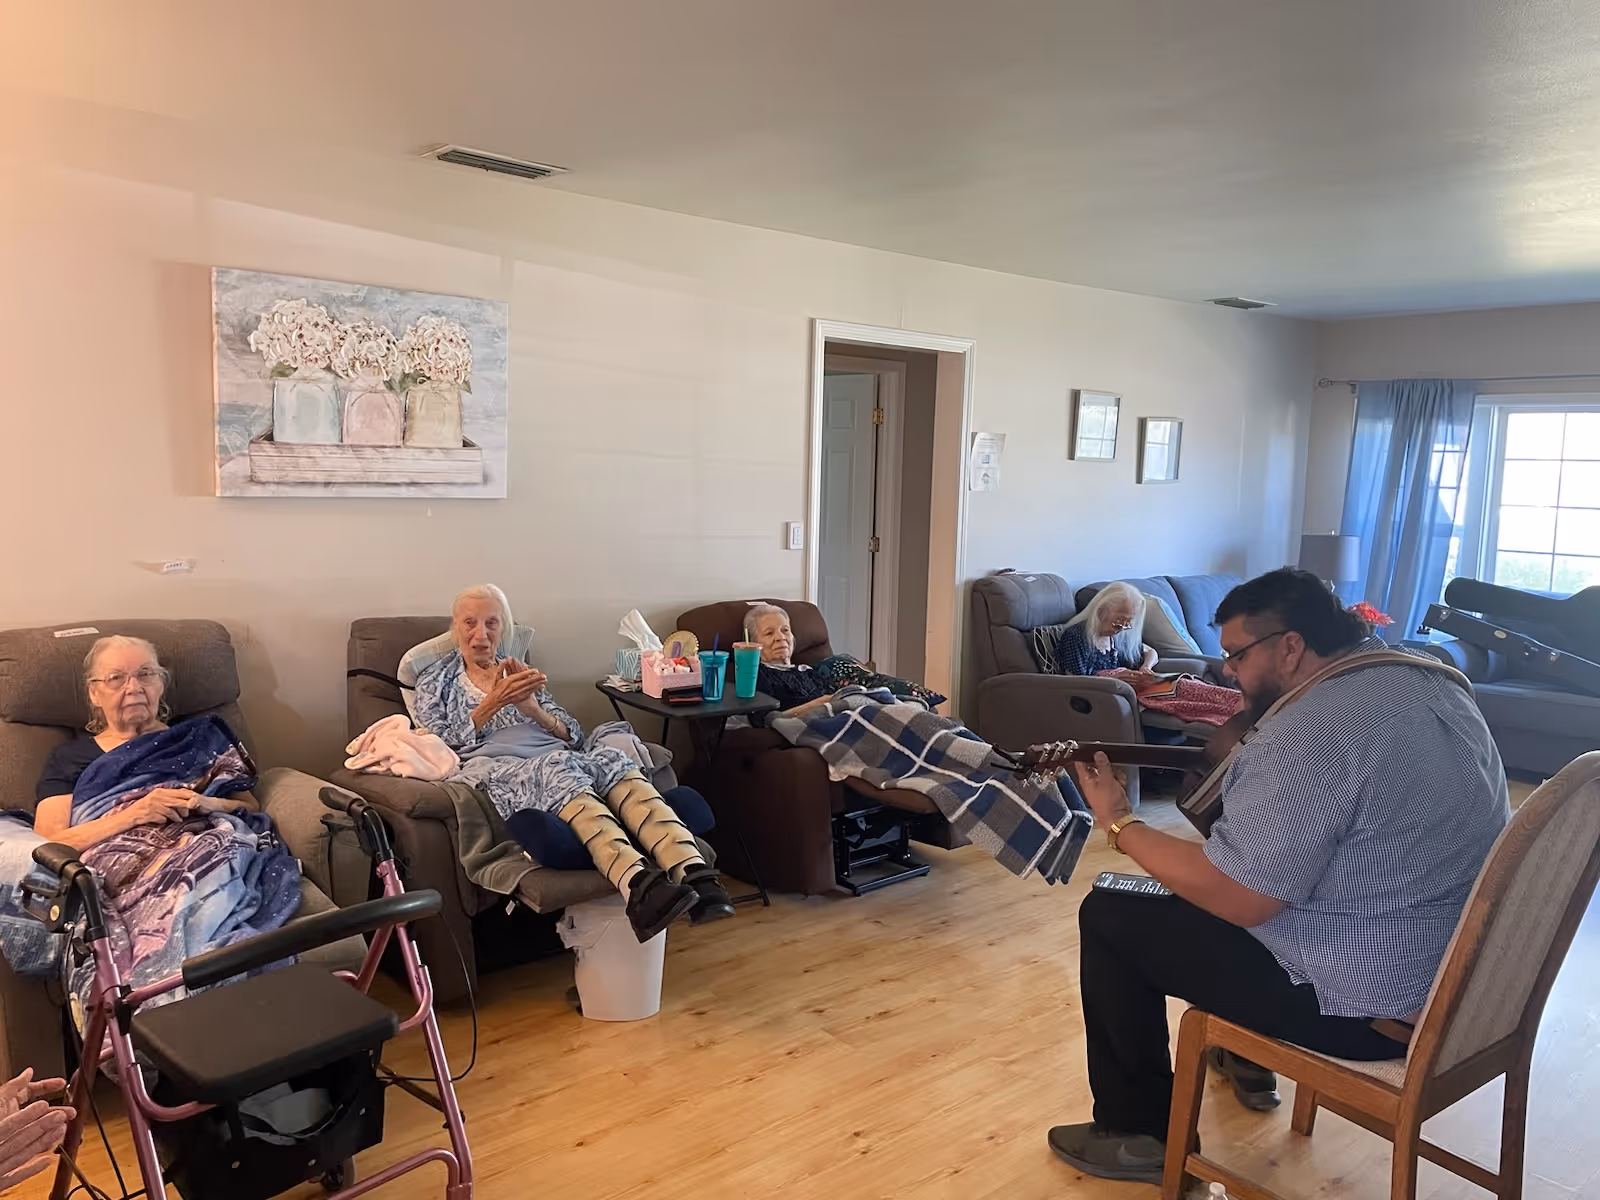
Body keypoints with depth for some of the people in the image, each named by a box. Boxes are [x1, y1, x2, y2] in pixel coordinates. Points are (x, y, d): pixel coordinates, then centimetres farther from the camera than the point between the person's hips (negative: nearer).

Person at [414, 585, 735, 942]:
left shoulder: (520, 671, 28)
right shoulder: (435, 681, 22)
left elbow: (573, 735, 19)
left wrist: (532, 707, 1)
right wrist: (493, 703, -5)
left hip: (558, 761, 3)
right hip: (490, 769, -3)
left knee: (610, 758, -33)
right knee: (557, 767, -39)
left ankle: (692, 872, -57)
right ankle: (638, 884, -65)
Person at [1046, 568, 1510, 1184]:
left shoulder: (1311, 730, -26)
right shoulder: (1429, 680, 3)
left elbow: (1237, 899, -24)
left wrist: (1118, 822, -14)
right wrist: (1243, 720, 19)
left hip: (1372, 1001, -10)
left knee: (1109, 917, -1)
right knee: (1216, 872, 27)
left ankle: (1138, 1135, 13)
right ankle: (1246, 1057, 39)